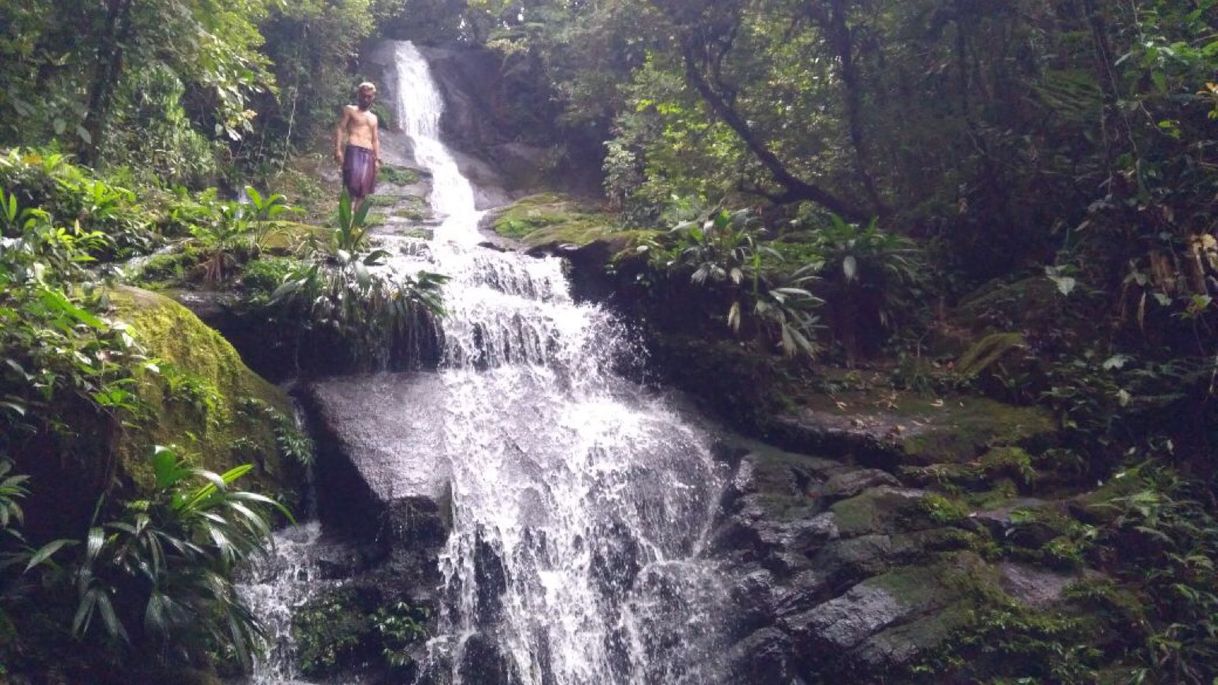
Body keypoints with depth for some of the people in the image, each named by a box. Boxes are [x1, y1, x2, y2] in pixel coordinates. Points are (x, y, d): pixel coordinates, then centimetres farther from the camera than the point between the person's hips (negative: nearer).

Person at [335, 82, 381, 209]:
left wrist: (377, 158, 11)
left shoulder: (373, 118, 25)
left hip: (369, 155, 6)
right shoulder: (349, 110, 9)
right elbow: (340, 129, 1)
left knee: (363, 189, -1)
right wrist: (338, 150, -12)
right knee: (352, 185, -20)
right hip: (353, 151, -6)